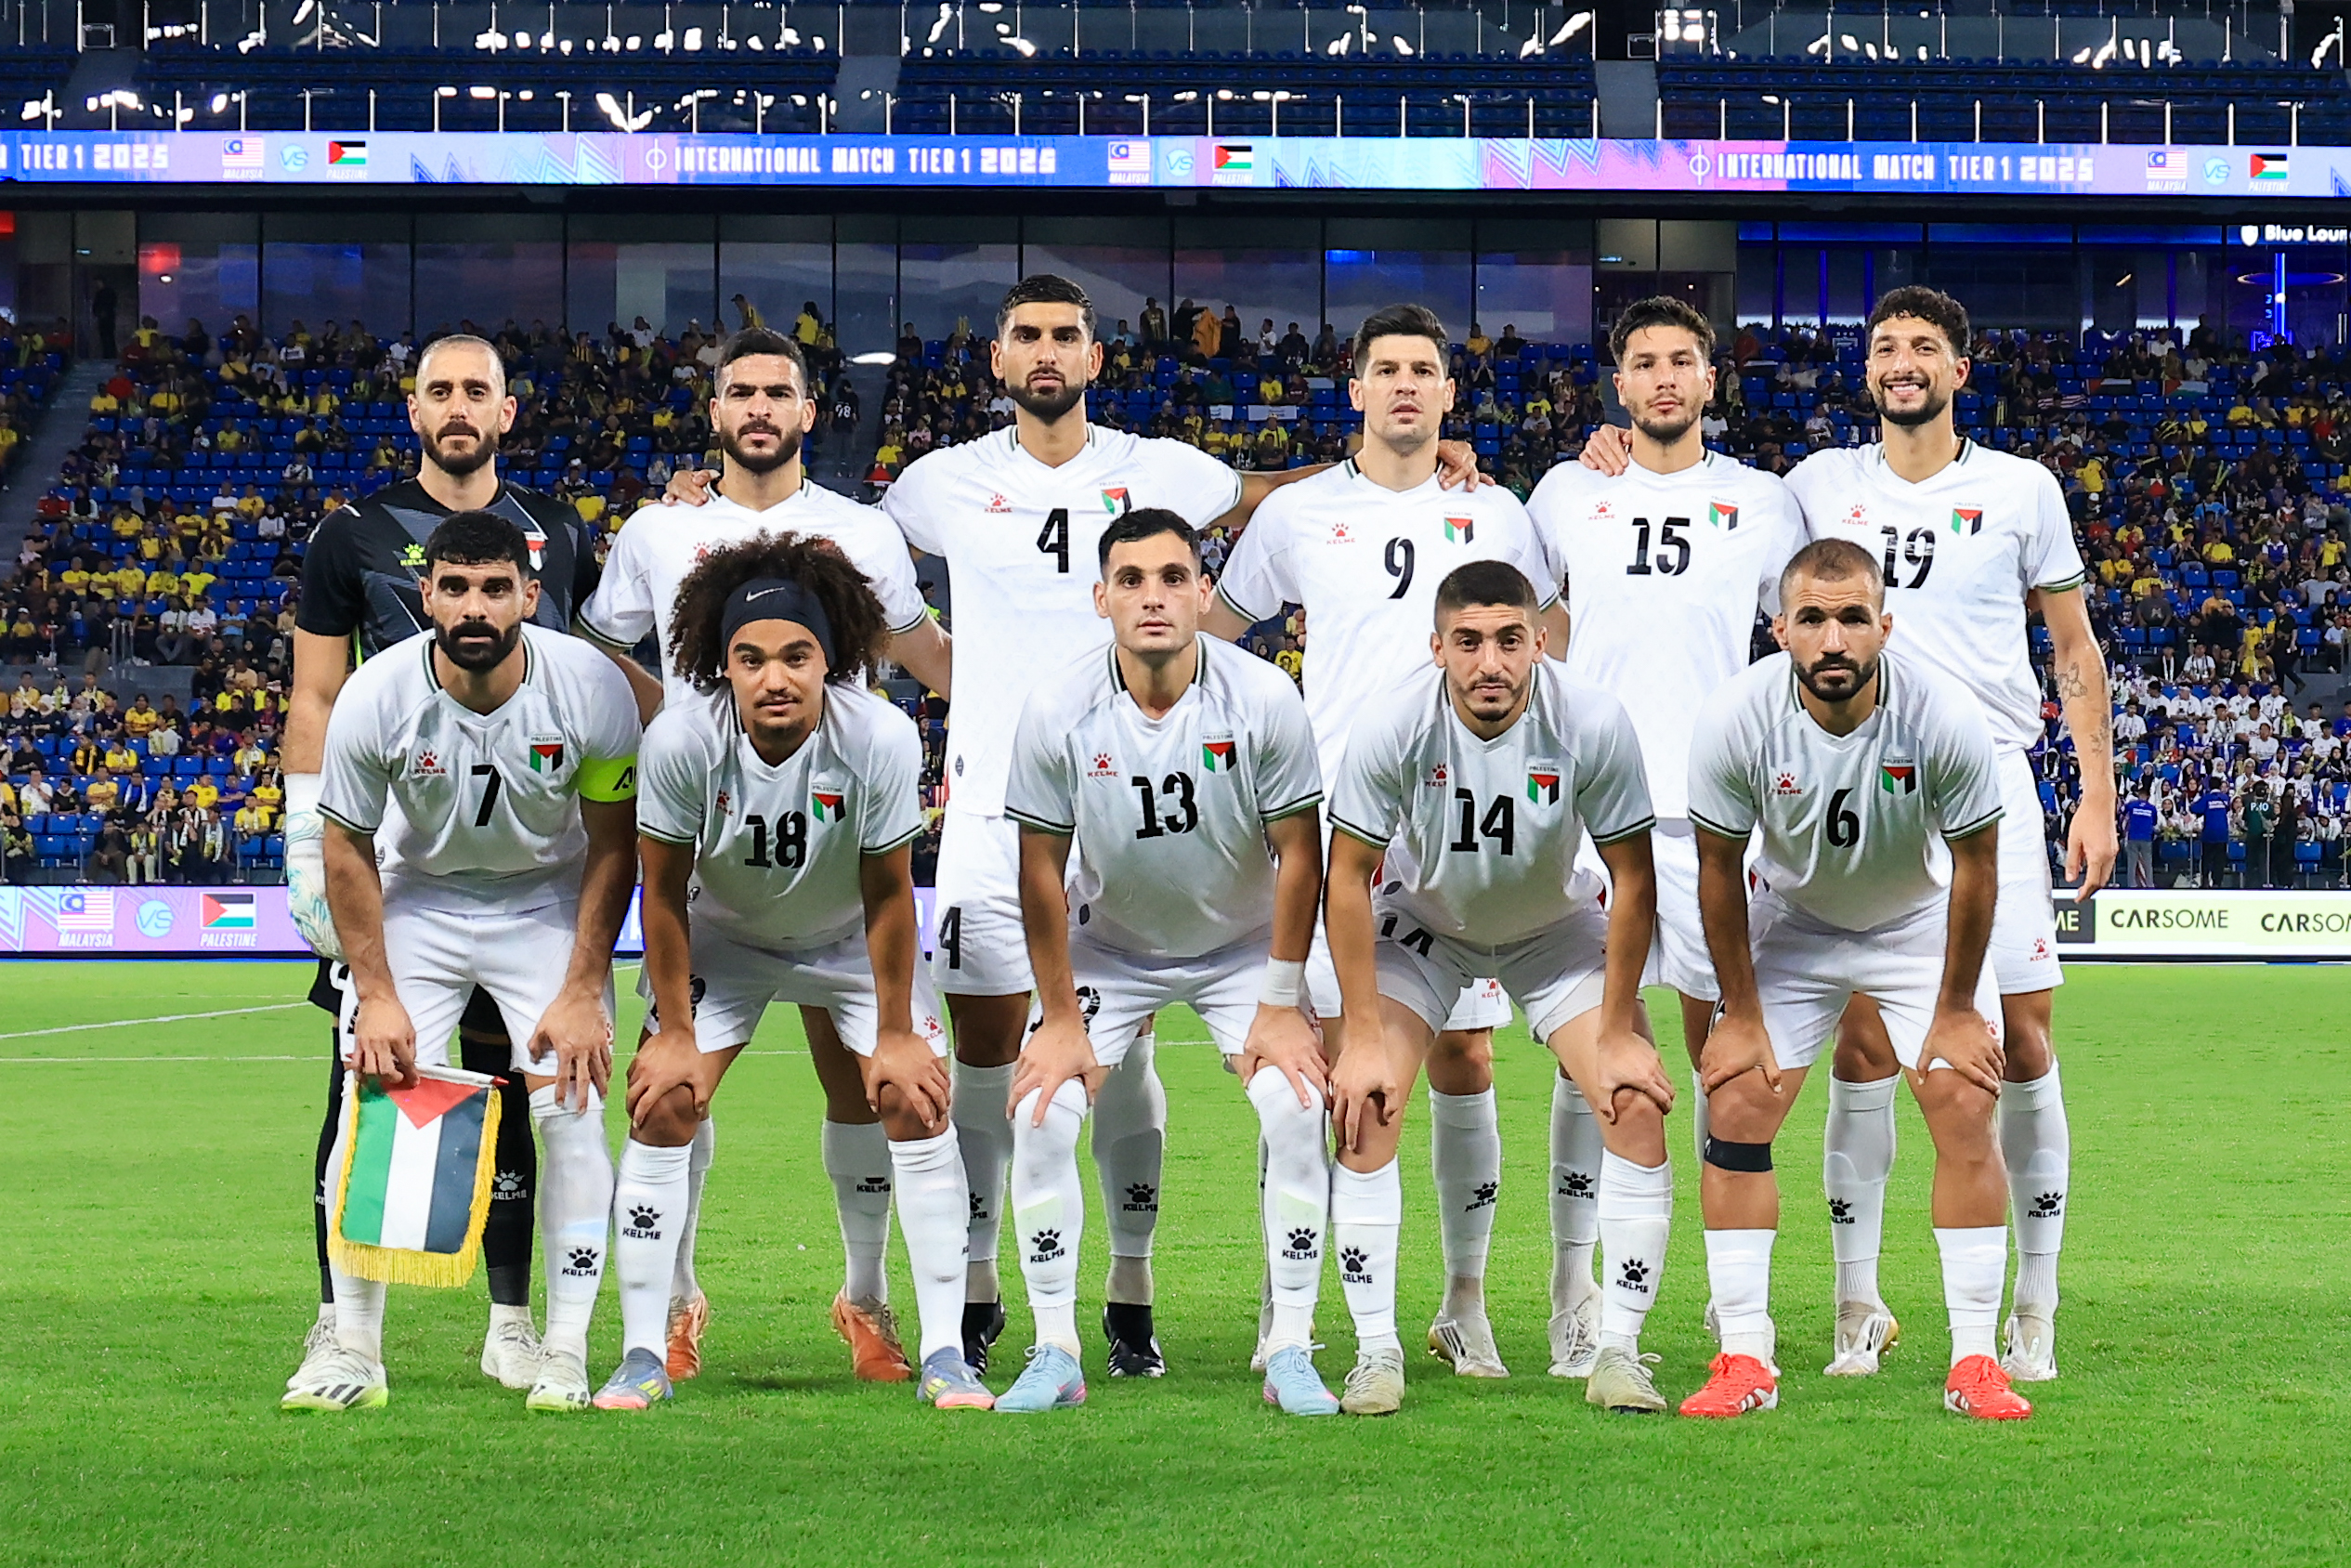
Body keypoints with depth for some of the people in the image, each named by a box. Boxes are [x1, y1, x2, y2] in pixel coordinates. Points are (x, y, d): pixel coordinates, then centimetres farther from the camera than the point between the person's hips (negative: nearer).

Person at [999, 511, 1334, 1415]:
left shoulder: (1264, 699, -23)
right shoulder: (1058, 712, -21)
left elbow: (1299, 854, -14)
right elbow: (1042, 871, -11)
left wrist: (1279, 1008, -14)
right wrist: (1061, 1018, -11)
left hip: (1243, 941, -1)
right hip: (1107, 945, 1)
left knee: (1296, 1108, -19)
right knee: (1041, 1113, -15)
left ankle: (1291, 1354, -8)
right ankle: (1055, 1356, -3)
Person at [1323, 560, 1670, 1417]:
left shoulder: (1594, 725, -29)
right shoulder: (1390, 726, -29)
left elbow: (1633, 881, -17)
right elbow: (1347, 878, -17)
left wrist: (1617, 1034, -14)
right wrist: (1363, 1035, -18)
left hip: (1555, 926, 0)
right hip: (1421, 919, 0)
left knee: (1638, 1106, -15)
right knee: (1363, 1106, -17)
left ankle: (1618, 1350, -4)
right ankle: (1377, 1353, -7)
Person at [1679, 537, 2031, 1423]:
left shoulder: (1944, 718, -30)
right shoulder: (1736, 718, -28)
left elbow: (1975, 867, -16)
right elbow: (1719, 872, -13)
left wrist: (1957, 1010, -9)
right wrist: (1741, 1012, -8)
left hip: (1919, 922, -1)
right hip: (1789, 922, 1)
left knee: (1965, 1110, -12)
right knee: (1736, 1107, -10)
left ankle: (1974, 1361, -4)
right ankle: (1745, 1360, -3)